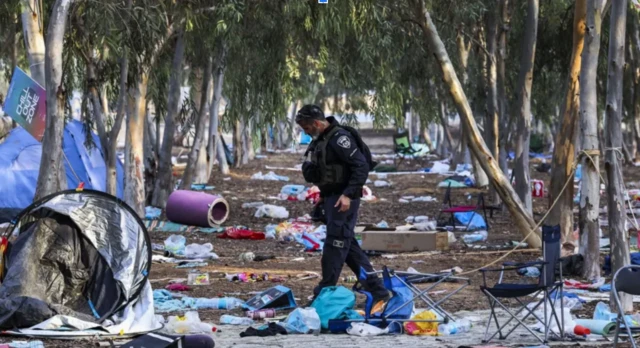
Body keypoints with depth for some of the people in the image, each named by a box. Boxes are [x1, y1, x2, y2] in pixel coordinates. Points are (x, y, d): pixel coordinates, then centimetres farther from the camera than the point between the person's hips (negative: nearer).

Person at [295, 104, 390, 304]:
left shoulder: (339, 138, -17)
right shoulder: (319, 140, 13)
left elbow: (361, 166, -21)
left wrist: (348, 194, -24)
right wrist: (323, 196, 18)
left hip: (343, 199, -10)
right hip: (331, 198, 10)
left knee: (336, 244, -7)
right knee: (349, 246, 10)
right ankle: (377, 291, 13)